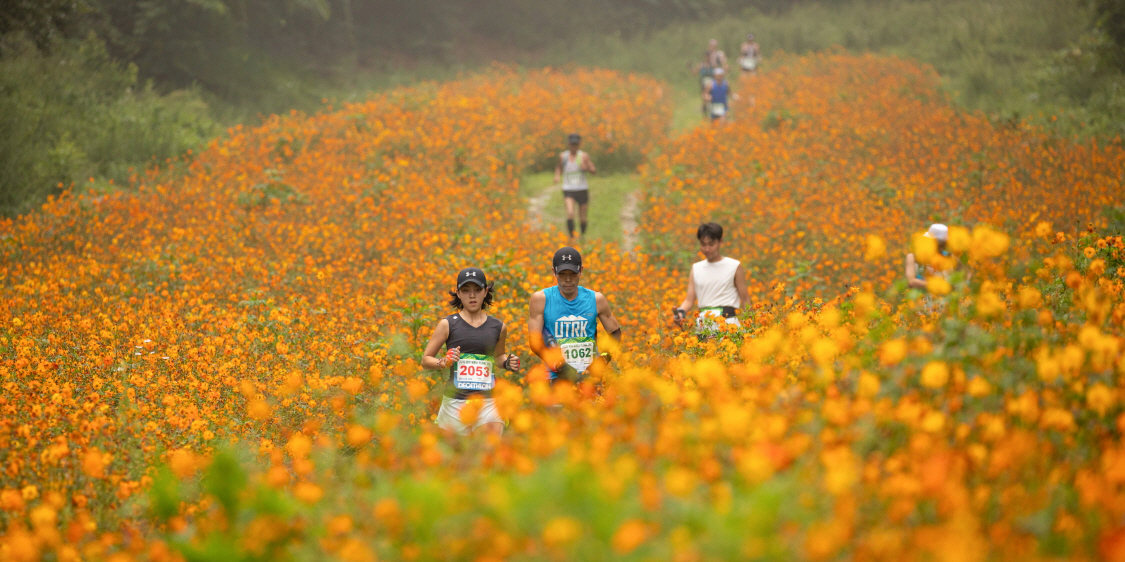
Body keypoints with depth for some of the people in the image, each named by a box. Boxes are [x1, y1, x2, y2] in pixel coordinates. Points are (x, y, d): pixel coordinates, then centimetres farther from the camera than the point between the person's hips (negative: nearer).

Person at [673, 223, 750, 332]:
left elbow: (745, 299, 6)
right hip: (703, 324, 3)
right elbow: (689, 300, 12)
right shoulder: (696, 269, 15)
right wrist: (680, 312, -9)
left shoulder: (734, 266, 6)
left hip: (727, 322, -3)